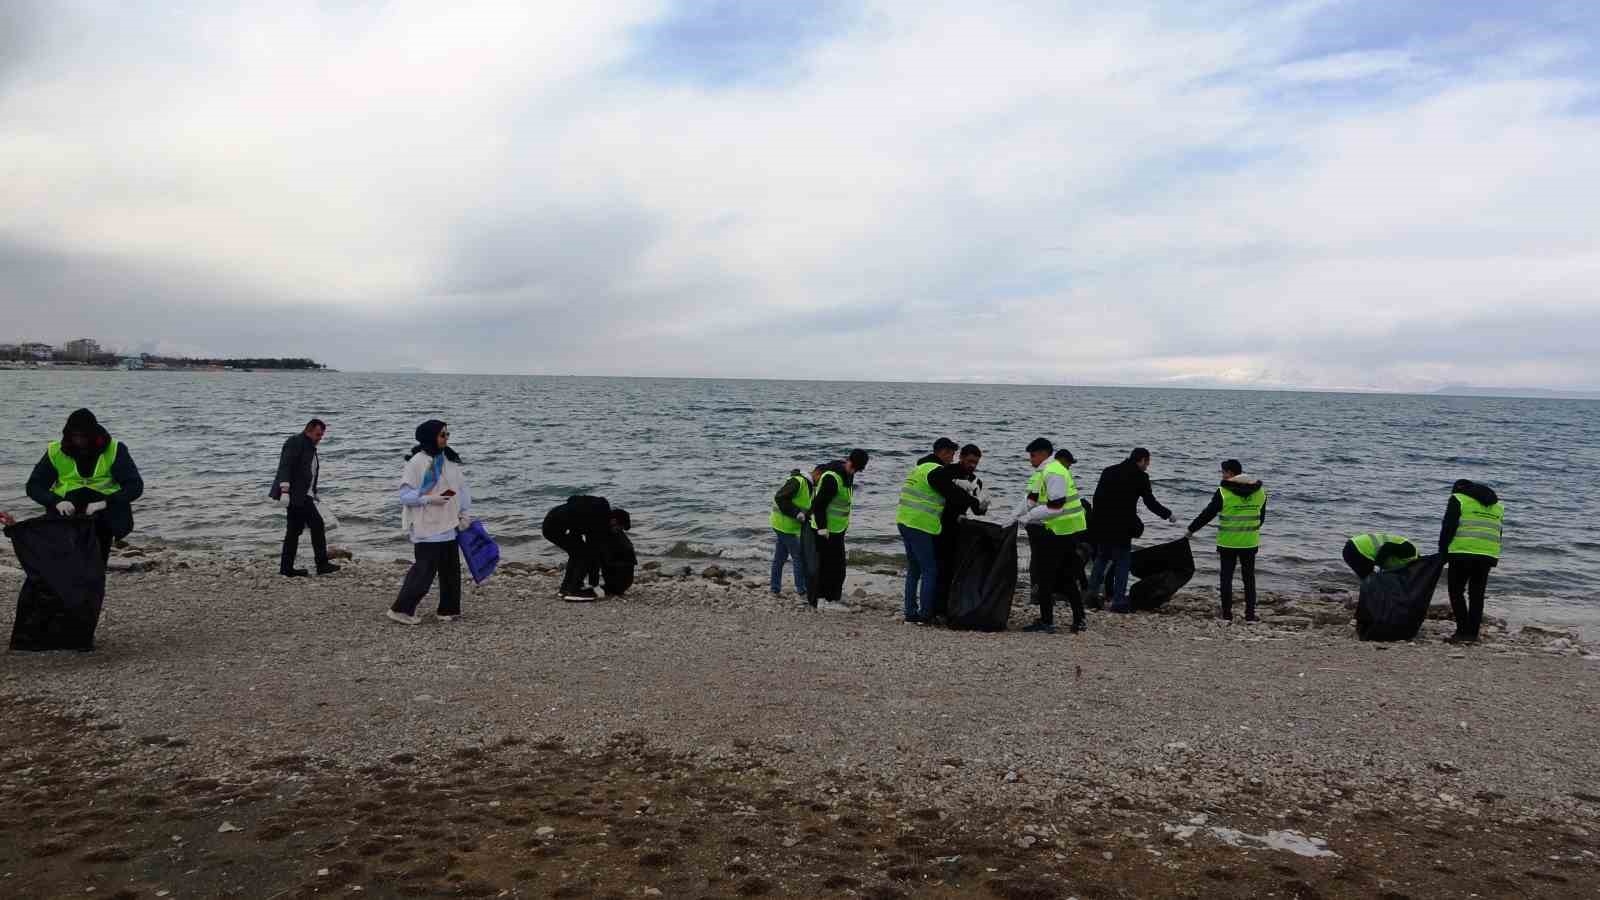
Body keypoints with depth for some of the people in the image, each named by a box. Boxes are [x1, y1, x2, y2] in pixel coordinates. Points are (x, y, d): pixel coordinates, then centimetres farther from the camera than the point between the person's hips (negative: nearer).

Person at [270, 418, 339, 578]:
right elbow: (285, 465, -18)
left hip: (302, 495, 10)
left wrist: (313, 495, 21)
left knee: (295, 530, 11)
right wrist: (285, 490, -27)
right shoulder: (295, 442, -9)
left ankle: (286, 569, 15)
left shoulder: (310, 447, 21)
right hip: (296, 494, -10)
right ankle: (322, 565, -3)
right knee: (317, 524, -8)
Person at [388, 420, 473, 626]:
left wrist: (465, 515, 4)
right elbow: (405, 495, -10)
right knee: (424, 570, -6)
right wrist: (429, 499, -21)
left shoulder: (450, 460, 9)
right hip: (427, 529, -7)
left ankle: (449, 610, 21)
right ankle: (401, 609, 5)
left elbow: (462, 488, 13)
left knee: (451, 570, 10)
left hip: (449, 526, 7)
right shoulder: (417, 462, -10)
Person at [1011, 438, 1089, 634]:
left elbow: (1055, 507, -22)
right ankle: (1079, 620, 17)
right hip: (1069, 531, 10)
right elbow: (1032, 499, 20)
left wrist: (1028, 517, -15)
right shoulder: (1047, 471, 17)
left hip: (1061, 532, -10)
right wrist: (1014, 518, 15)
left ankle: (1046, 621, 2)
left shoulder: (1053, 473, -16)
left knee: (1046, 576, -2)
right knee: (1065, 577, 14)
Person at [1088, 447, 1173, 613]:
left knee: (1101, 558, 19)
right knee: (1122, 562, 3)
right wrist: (1167, 514, 13)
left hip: (1102, 525, 5)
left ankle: (1092, 592, 14)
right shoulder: (1140, 477, -6)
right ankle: (1119, 601, 4)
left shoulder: (1108, 471, 10)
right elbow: (1150, 502, -3)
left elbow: (1097, 497, 10)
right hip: (1122, 527, -5)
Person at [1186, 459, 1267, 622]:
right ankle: (1250, 614, 12)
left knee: (1226, 578, 7)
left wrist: (1191, 530, 4)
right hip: (1250, 543, 3)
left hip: (1227, 543, -3)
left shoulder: (1223, 492, -12)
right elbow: (1262, 518, 13)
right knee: (1249, 578, 12)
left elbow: (1207, 514, -7)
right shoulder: (1260, 492, 3)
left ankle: (1227, 614, 8)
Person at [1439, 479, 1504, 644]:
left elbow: (1448, 527, -5)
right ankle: (1472, 634, 9)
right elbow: (1499, 532, 21)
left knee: (1456, 592, 2)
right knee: (1477, 595, 10)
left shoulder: (1458, 499, 2)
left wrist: (1442, 552, 1)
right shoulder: (1497, 505, 22)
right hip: (1488, 556, 6)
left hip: (1463, 553, -6)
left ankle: (1463, 632, -5)